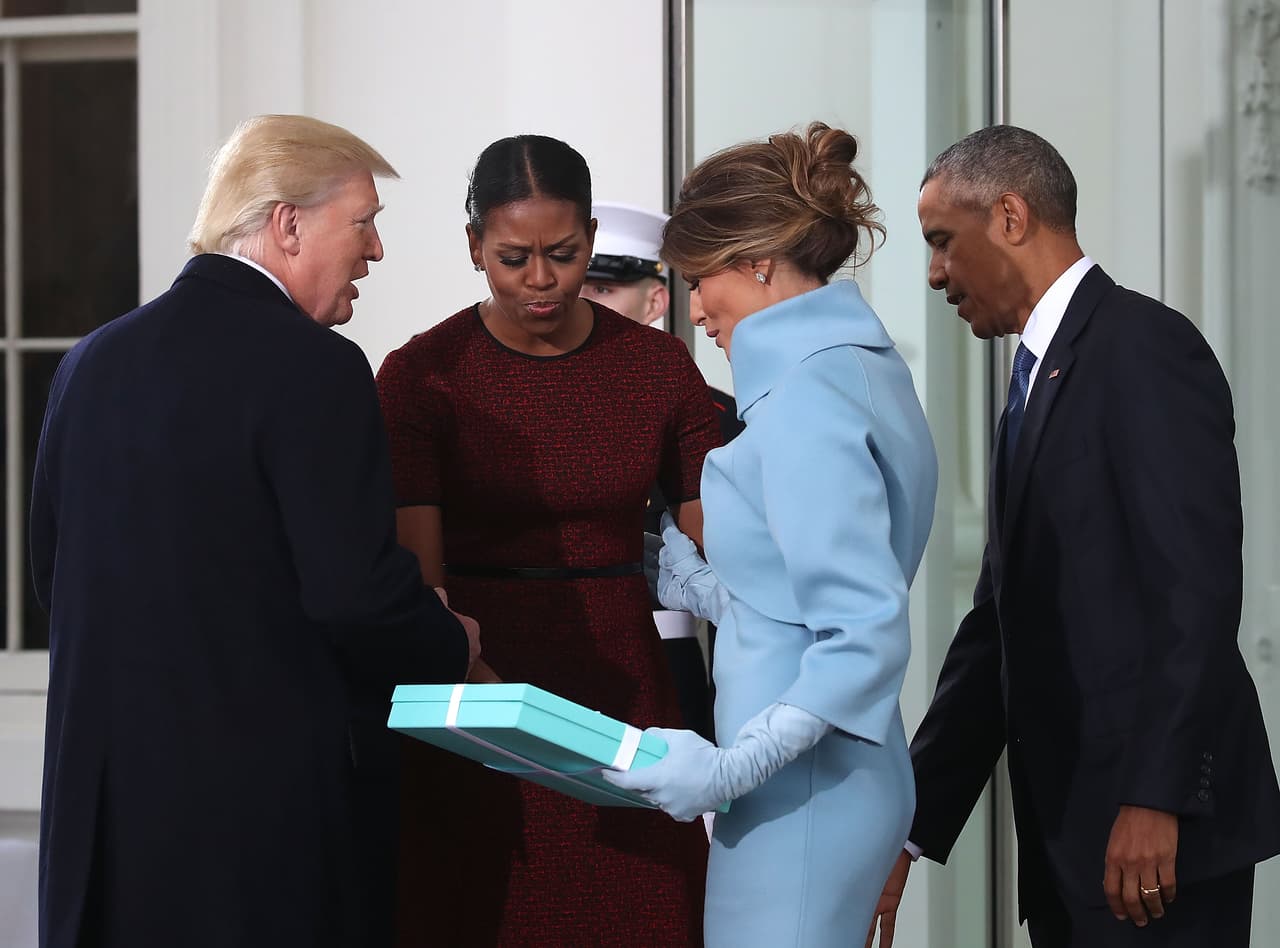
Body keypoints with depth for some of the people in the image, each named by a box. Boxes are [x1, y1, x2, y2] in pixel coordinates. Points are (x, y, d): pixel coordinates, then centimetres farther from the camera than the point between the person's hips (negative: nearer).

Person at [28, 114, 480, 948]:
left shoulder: (94, 360, 9)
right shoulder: (312, 366, -13)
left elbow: (53, 570, 14)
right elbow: (358, 589, -18)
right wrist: (451, 646, 2)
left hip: (98, 787, 7)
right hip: (261, 782, -7)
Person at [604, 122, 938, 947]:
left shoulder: (807, 398, -16)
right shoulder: (865, 368, 13)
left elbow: (868, 635, -23)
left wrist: (734, 766, -25)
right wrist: (693, 584, 21)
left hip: (801, 792, -10)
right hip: (839, 781, 10)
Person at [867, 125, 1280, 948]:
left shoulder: (1145, 348, -9)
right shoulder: (1041, 373, 18)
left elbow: (1199, 588, -17)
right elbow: (999, 626, 18)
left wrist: (1157, 798, -22)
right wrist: (913, 827, 14)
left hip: (1153, 828, -8)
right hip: (1068, 830, 8)